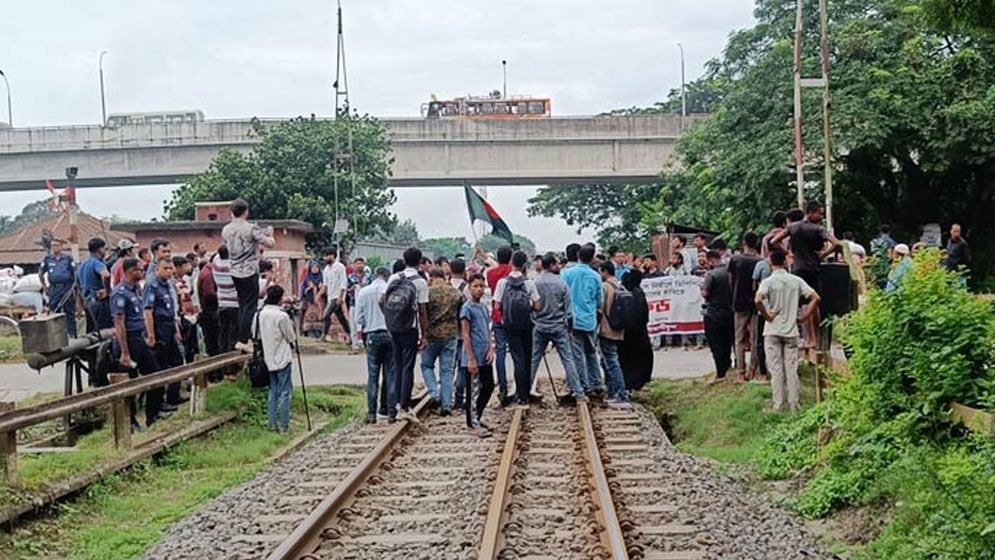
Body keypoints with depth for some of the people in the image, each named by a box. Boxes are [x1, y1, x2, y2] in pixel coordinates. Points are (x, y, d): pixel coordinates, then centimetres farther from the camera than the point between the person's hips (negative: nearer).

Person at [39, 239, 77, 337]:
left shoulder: (68, 258, 3)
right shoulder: (47, 259, 8)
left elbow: (75, 273, 4)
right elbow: (40, 274, 16)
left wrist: (73, 286, -3)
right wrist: (44, 287, 11)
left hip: (67, 288, -2)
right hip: (54, 289, 2)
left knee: (69, 312, 0)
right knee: (54, 312, 3)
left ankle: (72, 334, 5)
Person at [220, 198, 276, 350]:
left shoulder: (226, 230, 7)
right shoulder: (251, 229, -12)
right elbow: (270, 243, -9)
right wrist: (270, 234, 14)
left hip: (235, 272, 7)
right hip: (250, 272, -7)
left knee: (242, 306, 15)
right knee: (250, 307, -4)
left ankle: (243, 337, 14)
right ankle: (243, 340, -9)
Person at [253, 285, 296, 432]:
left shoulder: (260, 314, 0)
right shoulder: (282, 316, -18)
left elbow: (255, 334, 9)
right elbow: (291, 338, -9)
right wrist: (291, 325, 7)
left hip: (268, 358, 6)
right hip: (282, 358, -6)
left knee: (273, 391, 14)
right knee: (285, 391, 1)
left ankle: (273, 424, 14)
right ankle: (283, 425, 0)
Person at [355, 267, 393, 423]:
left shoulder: (363, 292, 5)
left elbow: (359, 318, 6)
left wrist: (361, 334, 17)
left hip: (372, 335, 1)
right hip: (391, 333, -1)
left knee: (372, 375, 3)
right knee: (390, 374, 5)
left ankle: (372, 412, -1)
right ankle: (390, 411, 5)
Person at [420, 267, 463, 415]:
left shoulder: (428, 292, -6)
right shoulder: (456, 293, 6)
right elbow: (461, 316, 10)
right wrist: (459, 332, 22)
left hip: (432, 335, -3)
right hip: (451, 336, 3)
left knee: (426, 365, 16)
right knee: (447, 370, 6)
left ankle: (434, 393, -1)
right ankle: (446, 404, 3)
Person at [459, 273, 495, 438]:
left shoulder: (484, 308, 14)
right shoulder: (467, 308, -11)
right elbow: (466, 335, -14)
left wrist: (491, 349, 1)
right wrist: (471, 359, -17)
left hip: (485, 358, 8)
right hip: (472, 358, -8)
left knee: (488, 387, 13)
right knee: (472, 391, -1)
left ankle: (476, 417, 26)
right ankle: (472, 424, 7)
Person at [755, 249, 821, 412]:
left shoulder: (768, 282, -10)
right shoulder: (796, 281, 1)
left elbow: (758, 300, -28)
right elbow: (815, 298, -2)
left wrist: (767, 315, -13)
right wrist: (803, 317, 3)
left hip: (773, 331, -3)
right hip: (791, 331, 3)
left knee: (776, 369, 3)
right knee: (792, 368, 9)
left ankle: (778, 405, 5)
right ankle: (794, 403, 11)